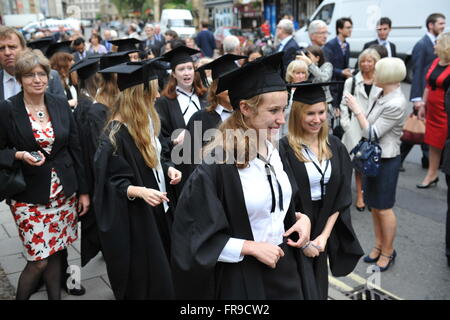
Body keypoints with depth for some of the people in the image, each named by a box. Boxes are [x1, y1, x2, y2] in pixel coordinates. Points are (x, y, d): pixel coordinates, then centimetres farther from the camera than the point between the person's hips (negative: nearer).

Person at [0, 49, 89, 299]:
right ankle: (22, 296, 26)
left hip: (64, 192, 3)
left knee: (57, 253, 11)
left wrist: (83, 191, 5)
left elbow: (76, 149, 6)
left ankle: (55, 296, 30)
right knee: (39, 260, -1)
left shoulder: (61, 105, 3)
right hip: (28, 196, -3)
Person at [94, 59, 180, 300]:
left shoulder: (143, 123, 6)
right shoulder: (116, 134, -23)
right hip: (132, 219, -9)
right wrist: (139, 191, -36)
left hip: (153, 211, 9)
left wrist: (168, 169, 0)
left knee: (158, 272, 18)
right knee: (141, 281, 4)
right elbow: (112, 182, -20)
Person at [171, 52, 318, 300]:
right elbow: (197, 236, -18)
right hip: (242, 277, -6)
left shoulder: (276, 152, 0)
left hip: (285, 267, 6)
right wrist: (251, 247, -20)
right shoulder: (216, 165, -21)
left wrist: (301, 218, -4)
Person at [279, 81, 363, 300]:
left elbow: (342, 197, 2)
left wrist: (324, 235, -7)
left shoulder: (335, 147, 1)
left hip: (323, 232, 5)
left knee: (318, 288, 18)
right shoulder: (284, 149, -16)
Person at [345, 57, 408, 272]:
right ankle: (378, 246, 32)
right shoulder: (384, 96, 4)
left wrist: (357, 110, -16)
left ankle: (388, 251, 22)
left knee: (383, 208, 5)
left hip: (386, 161, -9)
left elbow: (371, 133, -21)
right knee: (374, 206, 17)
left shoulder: (395, 104, -24)